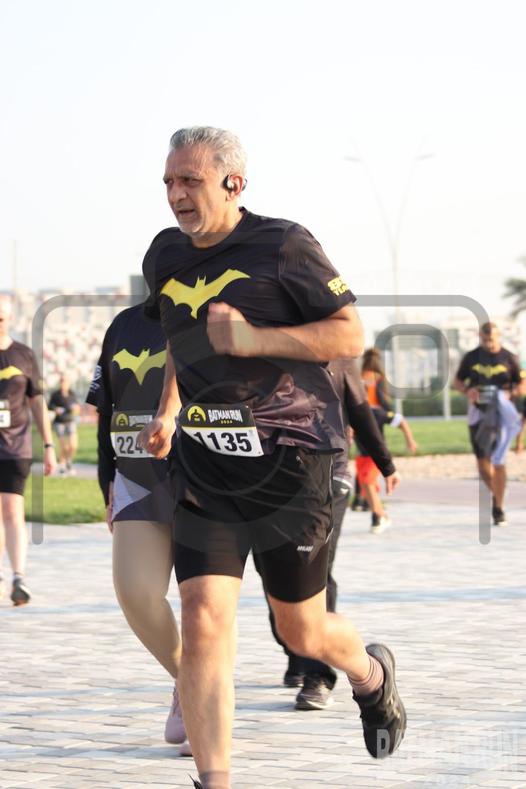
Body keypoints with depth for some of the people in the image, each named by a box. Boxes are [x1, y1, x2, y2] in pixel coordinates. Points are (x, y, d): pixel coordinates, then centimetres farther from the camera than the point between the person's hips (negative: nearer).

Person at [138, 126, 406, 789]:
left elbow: (350, 336, -9)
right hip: (205, 472, 4)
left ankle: (372, 676, 43)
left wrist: (252, 339, -19)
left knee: (301, 632, 8)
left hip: (290, 462, -4)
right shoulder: (165, 257, 9)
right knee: (203, 621, -12)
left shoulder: (283, 247, -10)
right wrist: (166, 412, 17)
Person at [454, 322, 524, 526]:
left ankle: (499, 509, -2)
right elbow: (457, 381, 12)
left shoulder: (509, 358, 0)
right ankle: (495, 495, 29)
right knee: (482, 460, 4)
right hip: (478, 413, 2)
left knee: (498, 460, -8)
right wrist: (467, 390, -10)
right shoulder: (471, 358, 5)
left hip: (500, 412, -2)